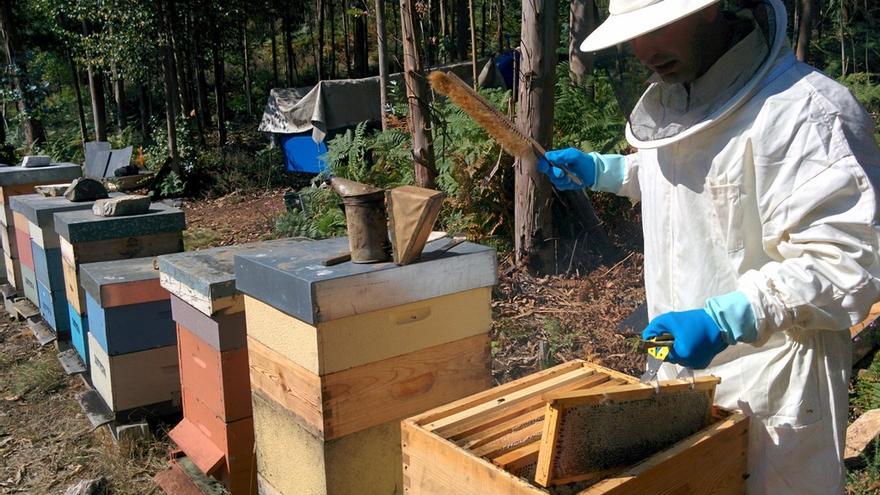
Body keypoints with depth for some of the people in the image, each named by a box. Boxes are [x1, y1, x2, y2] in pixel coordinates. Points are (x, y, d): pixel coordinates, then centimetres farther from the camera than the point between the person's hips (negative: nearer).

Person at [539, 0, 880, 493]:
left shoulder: (806, 112, -23)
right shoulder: (673, 97, 4)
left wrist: (724, 320, -33)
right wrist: (598, 170, 15)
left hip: (767, 381, -8)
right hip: (680, 360, 8)